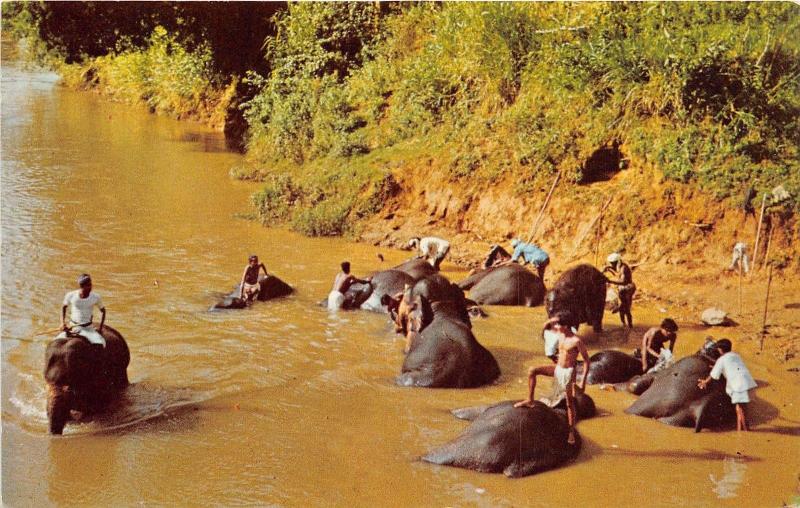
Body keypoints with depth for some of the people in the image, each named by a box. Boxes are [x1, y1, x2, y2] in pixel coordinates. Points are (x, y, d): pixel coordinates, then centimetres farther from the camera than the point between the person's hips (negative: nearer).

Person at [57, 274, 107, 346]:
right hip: (73, 327, 1)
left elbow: (103, 310, 6)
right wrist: (63, 322, -1)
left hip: (88, 329, -1)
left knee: (100, 344, -27)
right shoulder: (71, 296, -10)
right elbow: (63, 307, 10)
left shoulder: (95, 297, -11)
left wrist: (100, 327, -1)